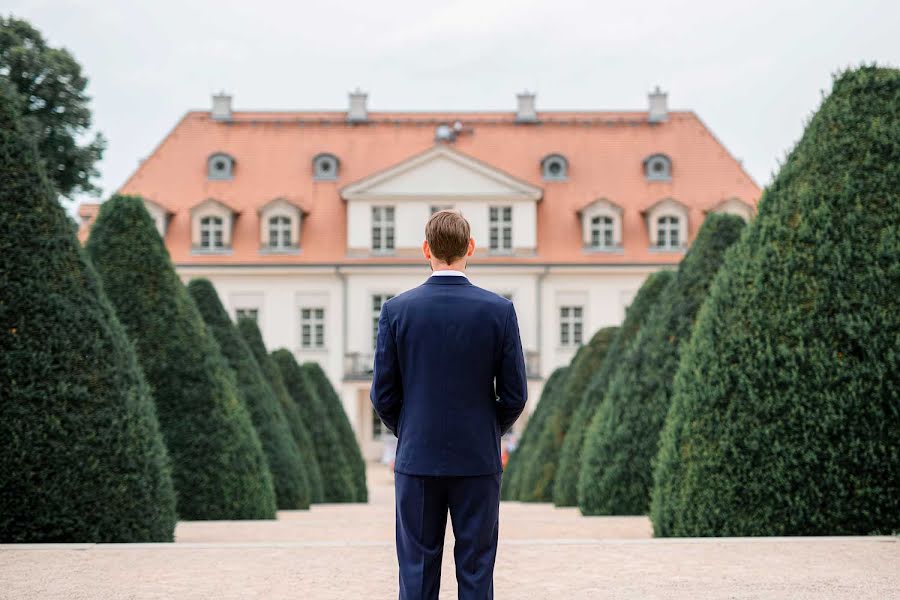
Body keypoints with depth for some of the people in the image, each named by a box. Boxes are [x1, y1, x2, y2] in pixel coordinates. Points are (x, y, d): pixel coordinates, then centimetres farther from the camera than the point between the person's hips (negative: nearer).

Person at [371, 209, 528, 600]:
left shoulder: (396, 310, -5)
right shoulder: (499, 310, -6)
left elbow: (383, 395, -2)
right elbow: (514, 395, -3)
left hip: (417, 460, 0)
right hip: (478, 460, 0)